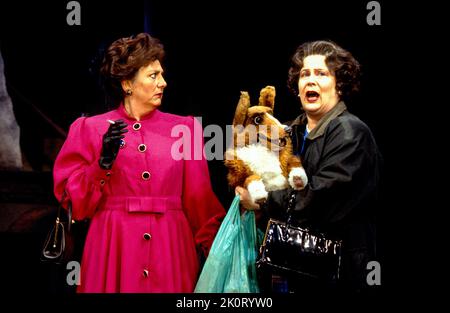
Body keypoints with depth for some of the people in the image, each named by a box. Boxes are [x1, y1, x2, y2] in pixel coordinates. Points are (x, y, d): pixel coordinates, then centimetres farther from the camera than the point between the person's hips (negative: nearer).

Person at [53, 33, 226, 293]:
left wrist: (209, 247, -1)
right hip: (113, 247, -2)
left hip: (170, 247, 2)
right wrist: (103, 164, -13)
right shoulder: (92, 129, 4)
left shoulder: (184, 128, 9)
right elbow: (74, 200, 1)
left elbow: (199, 198, 8)